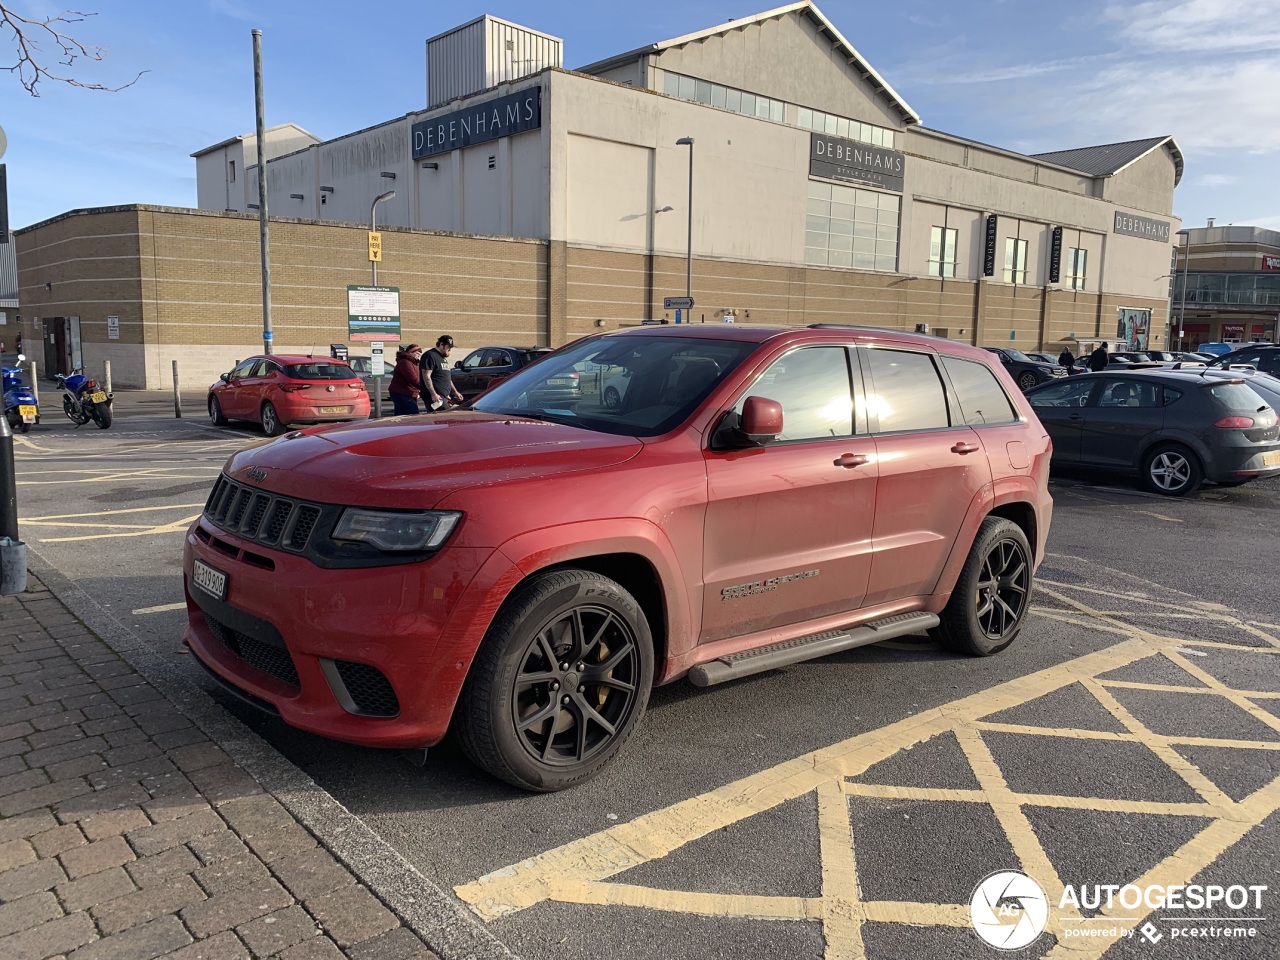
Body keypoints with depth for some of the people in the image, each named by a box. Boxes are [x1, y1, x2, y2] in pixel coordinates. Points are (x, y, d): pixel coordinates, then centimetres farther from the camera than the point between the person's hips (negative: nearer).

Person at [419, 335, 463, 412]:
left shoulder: (443, 358, 24)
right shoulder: (430, 356, -8)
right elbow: (426, 377, -16)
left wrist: (455, 392, 26)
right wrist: (433, 394, -23)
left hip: (444, 396, 10)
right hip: (436, 397, -10)